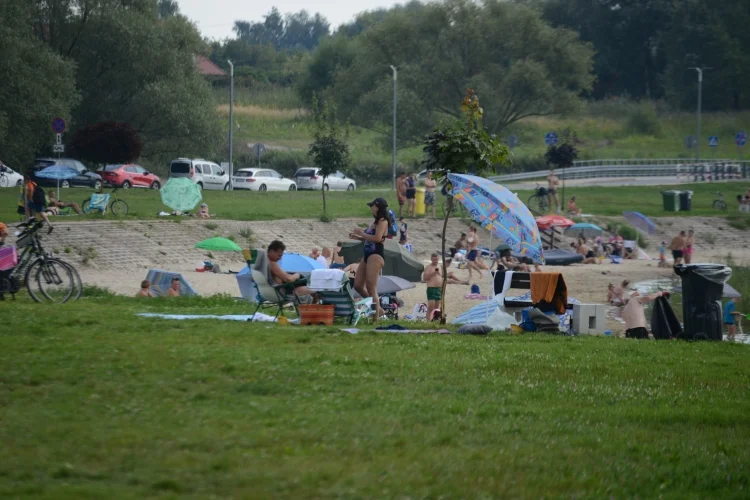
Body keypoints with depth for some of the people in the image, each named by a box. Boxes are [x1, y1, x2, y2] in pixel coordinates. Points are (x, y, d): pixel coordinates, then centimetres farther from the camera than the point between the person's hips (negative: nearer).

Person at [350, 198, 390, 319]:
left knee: (371, 288, -10)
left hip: (376, 255, -10)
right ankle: (377, 309, 17)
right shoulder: (375, 222, 19)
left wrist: (362, 233, -11)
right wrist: (358, 237, 12)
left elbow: (377, 238, -21)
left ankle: (376, 317, -6)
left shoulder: (382, 221, -9)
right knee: (358, 286, 8)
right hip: (368, 255, 10)